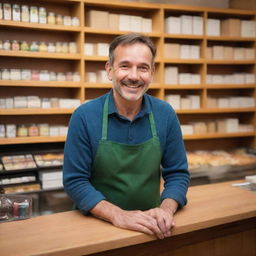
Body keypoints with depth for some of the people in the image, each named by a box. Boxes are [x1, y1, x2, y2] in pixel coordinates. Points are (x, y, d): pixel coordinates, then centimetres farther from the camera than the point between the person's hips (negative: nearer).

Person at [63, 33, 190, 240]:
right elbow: (75, 181, -9)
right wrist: (118, 215, -21)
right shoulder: (84, 116, -10)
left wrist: (166, 210, -16)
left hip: (150, 227, 2)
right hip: (97, 225, -1)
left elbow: (177, 173, 2)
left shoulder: (166, 114, -3)